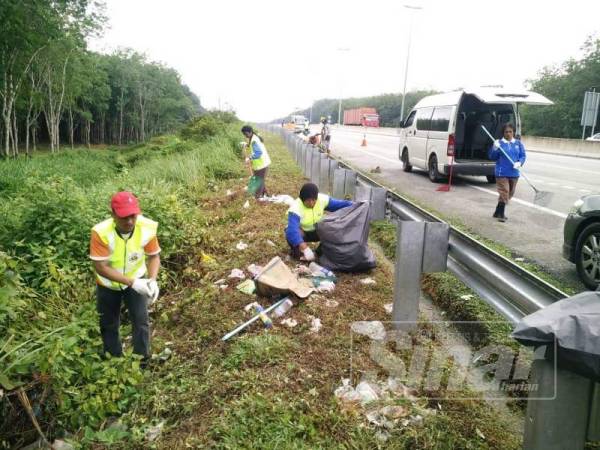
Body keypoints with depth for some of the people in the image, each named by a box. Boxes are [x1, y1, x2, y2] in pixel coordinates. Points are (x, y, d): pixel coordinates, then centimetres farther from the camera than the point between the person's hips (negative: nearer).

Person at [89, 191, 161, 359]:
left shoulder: (147, 228, -26)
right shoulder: (101, 232, -33)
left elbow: (154, 256, -12)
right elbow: (101, 267, -31)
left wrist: (152, 280, -29)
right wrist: (132, 282, -37)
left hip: (137, 279, 1)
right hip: (108, 284, 0)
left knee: (141, 321, -3)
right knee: (108, 326, 15)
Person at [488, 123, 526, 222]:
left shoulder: (518, 143, 6)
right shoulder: (499, 143, -3)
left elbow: (523, 156, 6)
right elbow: (492, 157, -3)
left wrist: (519, 163, -15)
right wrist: (494, 149, -21)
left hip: (514, 173, 5)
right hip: (502, 173, -4)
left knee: (509, 194, 13)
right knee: (504, 193, -10)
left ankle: (498, 212, 26)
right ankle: (501, 214, 0)